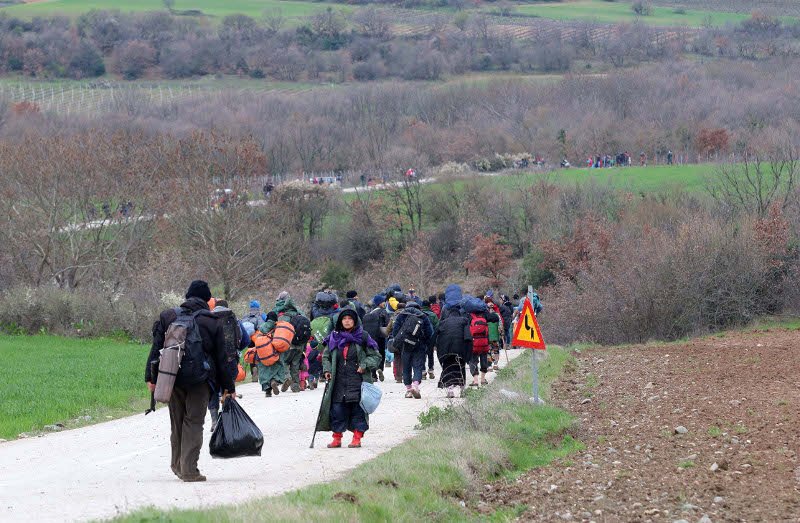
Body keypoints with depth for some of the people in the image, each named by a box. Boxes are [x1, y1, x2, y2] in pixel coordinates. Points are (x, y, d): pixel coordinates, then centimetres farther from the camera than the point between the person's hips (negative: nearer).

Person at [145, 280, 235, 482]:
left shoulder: (168, 317, 6)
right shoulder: (213, 323, 0)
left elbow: (156, 348, 4)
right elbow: (221, 359, 2)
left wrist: (151, 377, 7)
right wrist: (228, 387, 8)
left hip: (172, 379, 3)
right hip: (200, 381, -3)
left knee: (176, 422, 16)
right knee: (194, 422, 1)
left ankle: (177, 465, 25)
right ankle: (189, 470, -5)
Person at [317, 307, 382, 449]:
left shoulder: (362, 337, 1)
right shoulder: (334, 338, 9)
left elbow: (376, 356, 5)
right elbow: (326, 356, 20)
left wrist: (364, 365, -10)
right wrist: (327, 369, 3)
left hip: (358, 380, -3)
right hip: (338, 382, 3)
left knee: (358, 409, -3)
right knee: (337, 409, -1)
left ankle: (357, 438, 5)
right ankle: (337, 438, 7)